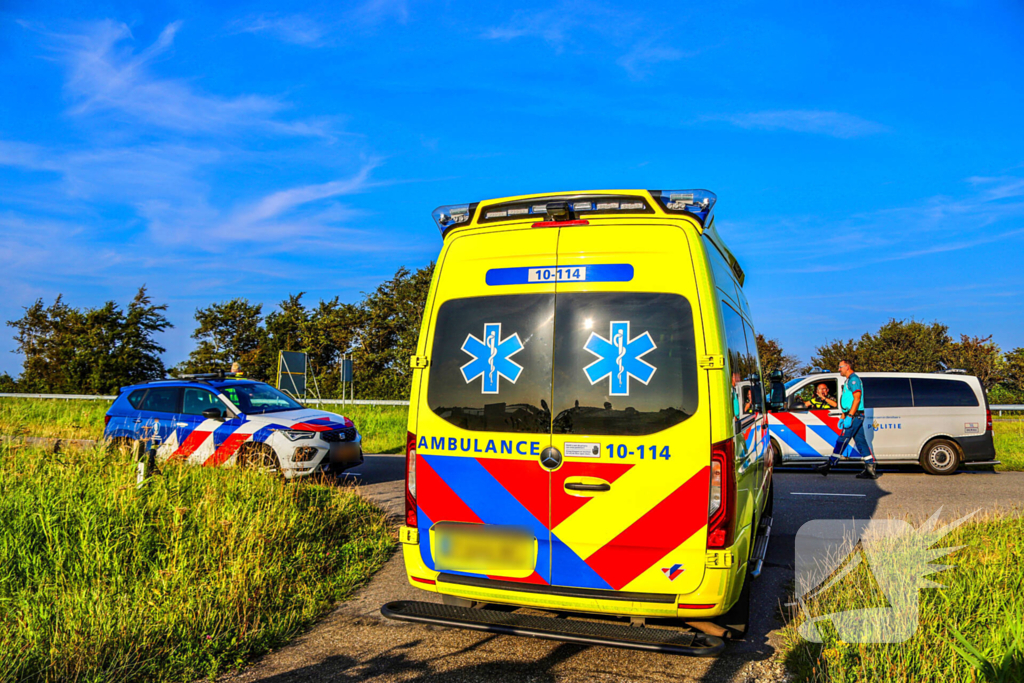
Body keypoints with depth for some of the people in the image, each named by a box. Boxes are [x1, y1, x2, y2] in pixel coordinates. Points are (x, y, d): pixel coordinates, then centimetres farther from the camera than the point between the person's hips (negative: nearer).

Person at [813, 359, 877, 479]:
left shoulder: (853, 379, -10)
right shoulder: (849, 381, 22)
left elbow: (857, 398, -20)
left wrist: (849, 416, -24)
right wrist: (843, 418, 23)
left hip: (854, 416, -10)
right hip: (855, 417, 10)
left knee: (842, 440, -9)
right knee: (860, 442, 8)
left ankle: (828, 465, -8)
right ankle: (870, 469, 7)